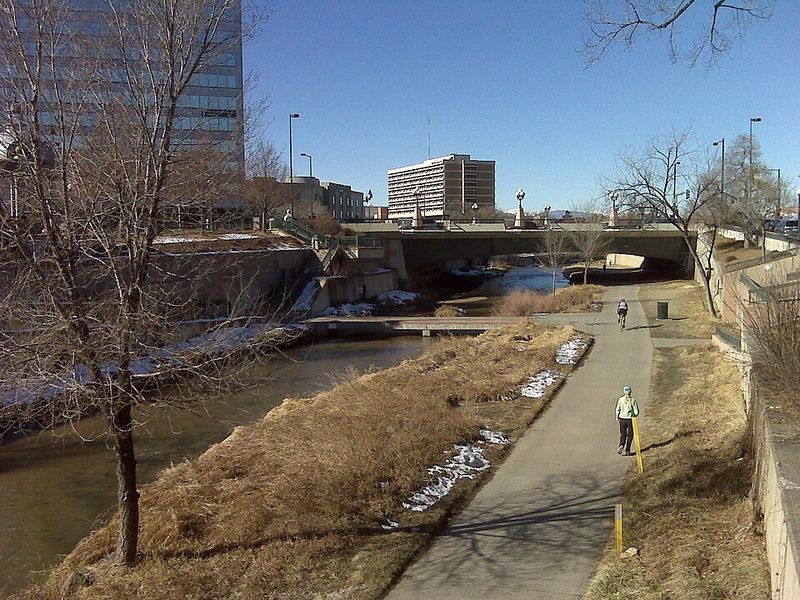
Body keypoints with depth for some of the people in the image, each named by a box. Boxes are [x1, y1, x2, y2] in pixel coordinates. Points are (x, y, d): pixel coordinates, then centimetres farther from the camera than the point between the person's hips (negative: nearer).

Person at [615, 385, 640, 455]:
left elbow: (617, 409, -2)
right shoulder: (633, 400, -7)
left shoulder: (620, 399, -5)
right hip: (630, 419, -1)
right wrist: (634, 415, 17)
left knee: (623, 434, 14)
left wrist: (617, 416, 13)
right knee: (630, 435, 11)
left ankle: (621, 445, -14)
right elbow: (636, 411, -4)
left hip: (622, 419, 1)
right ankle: (627, 451, 9)